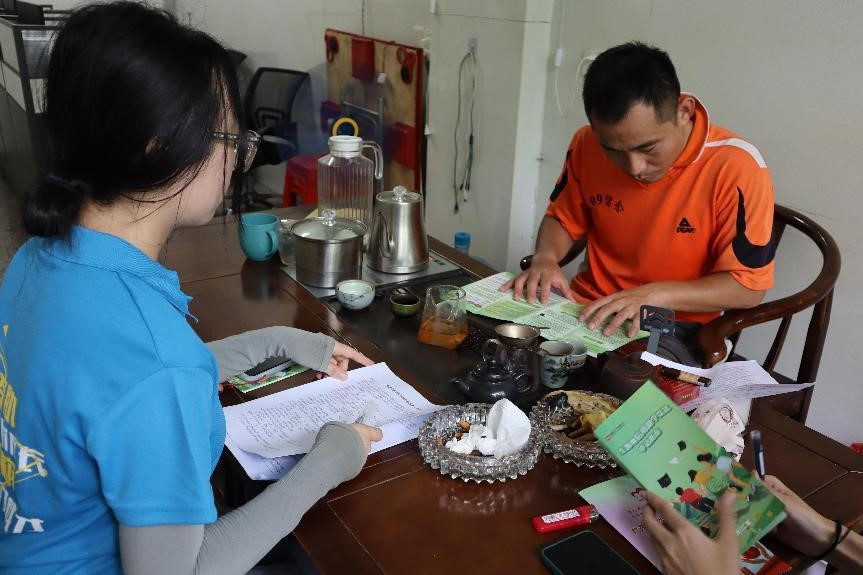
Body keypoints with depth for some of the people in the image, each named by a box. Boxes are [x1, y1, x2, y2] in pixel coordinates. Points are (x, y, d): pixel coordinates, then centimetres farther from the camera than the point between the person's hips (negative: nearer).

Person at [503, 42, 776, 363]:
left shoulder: (737, 168, -17)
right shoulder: (588, 144, -5)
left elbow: (747, 288, -12)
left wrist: (654, 294, -23)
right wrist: (545, 258, -10)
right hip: (587, 312, 3)